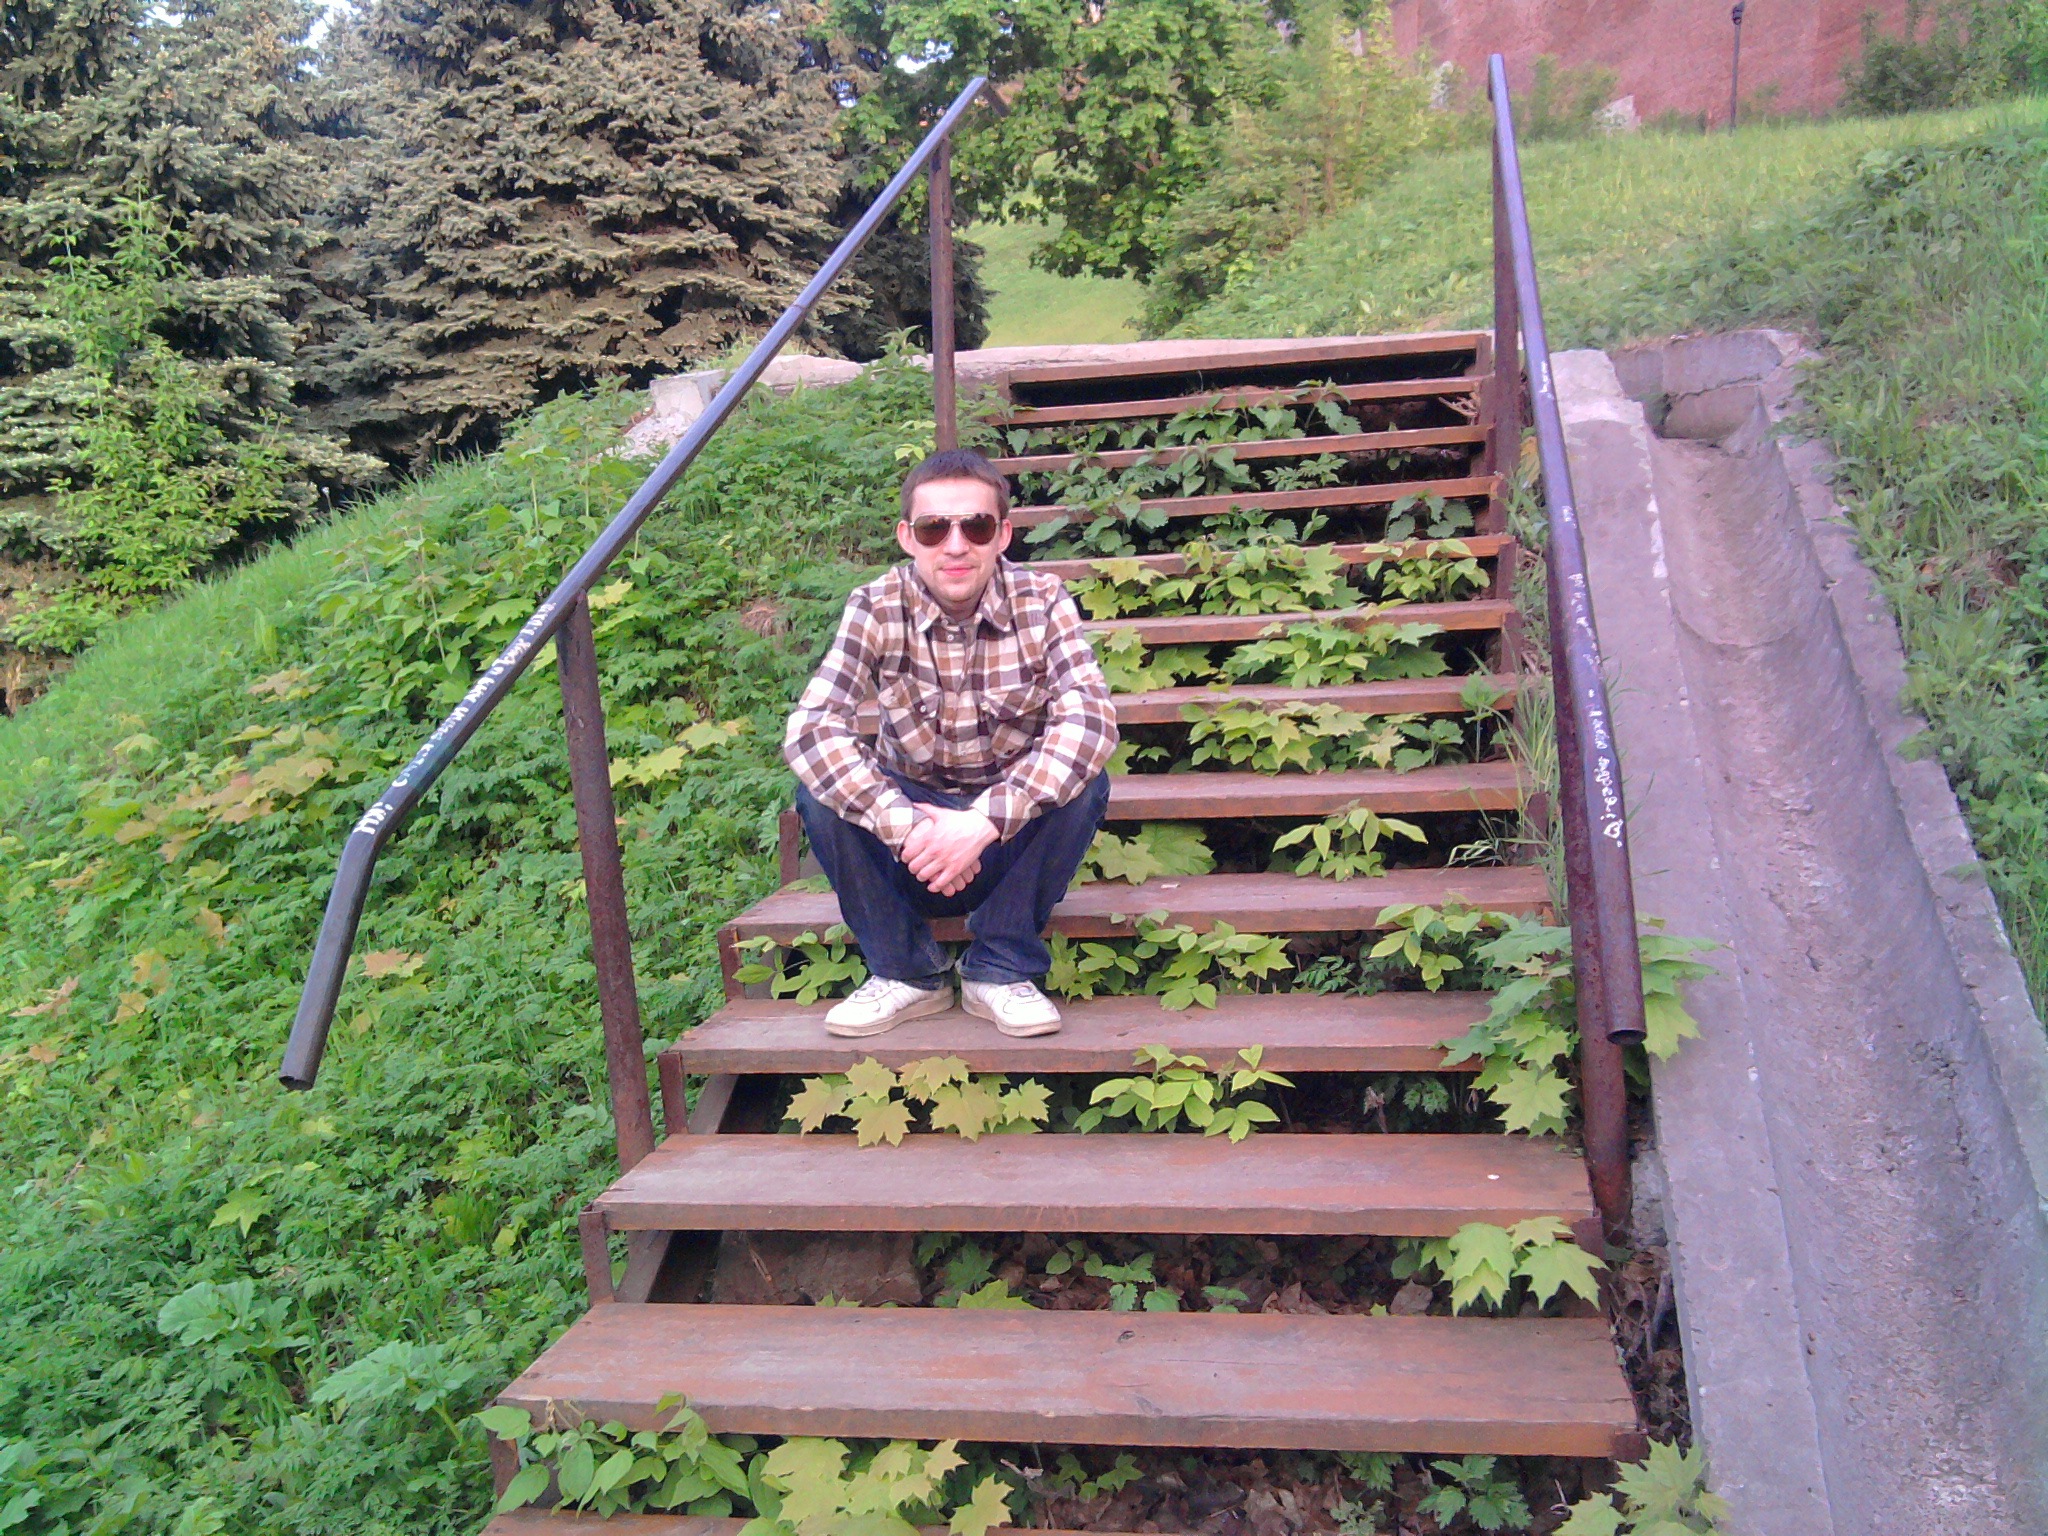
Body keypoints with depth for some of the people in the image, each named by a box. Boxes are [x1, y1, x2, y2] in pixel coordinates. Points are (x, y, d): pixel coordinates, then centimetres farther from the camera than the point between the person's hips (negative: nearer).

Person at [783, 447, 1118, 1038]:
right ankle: (906, 971, -7)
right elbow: (810, 728, -27)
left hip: (1012, 834, 0)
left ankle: (1002, 970, -10)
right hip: (912, 818, 1)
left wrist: (984, 823, -41)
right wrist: (907, 827, -41)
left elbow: (1091, 717, -30)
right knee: (820, 789, -25)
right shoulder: (876, 609, -15)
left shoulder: (1041, 600, -15)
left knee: (1083, 782, -29)